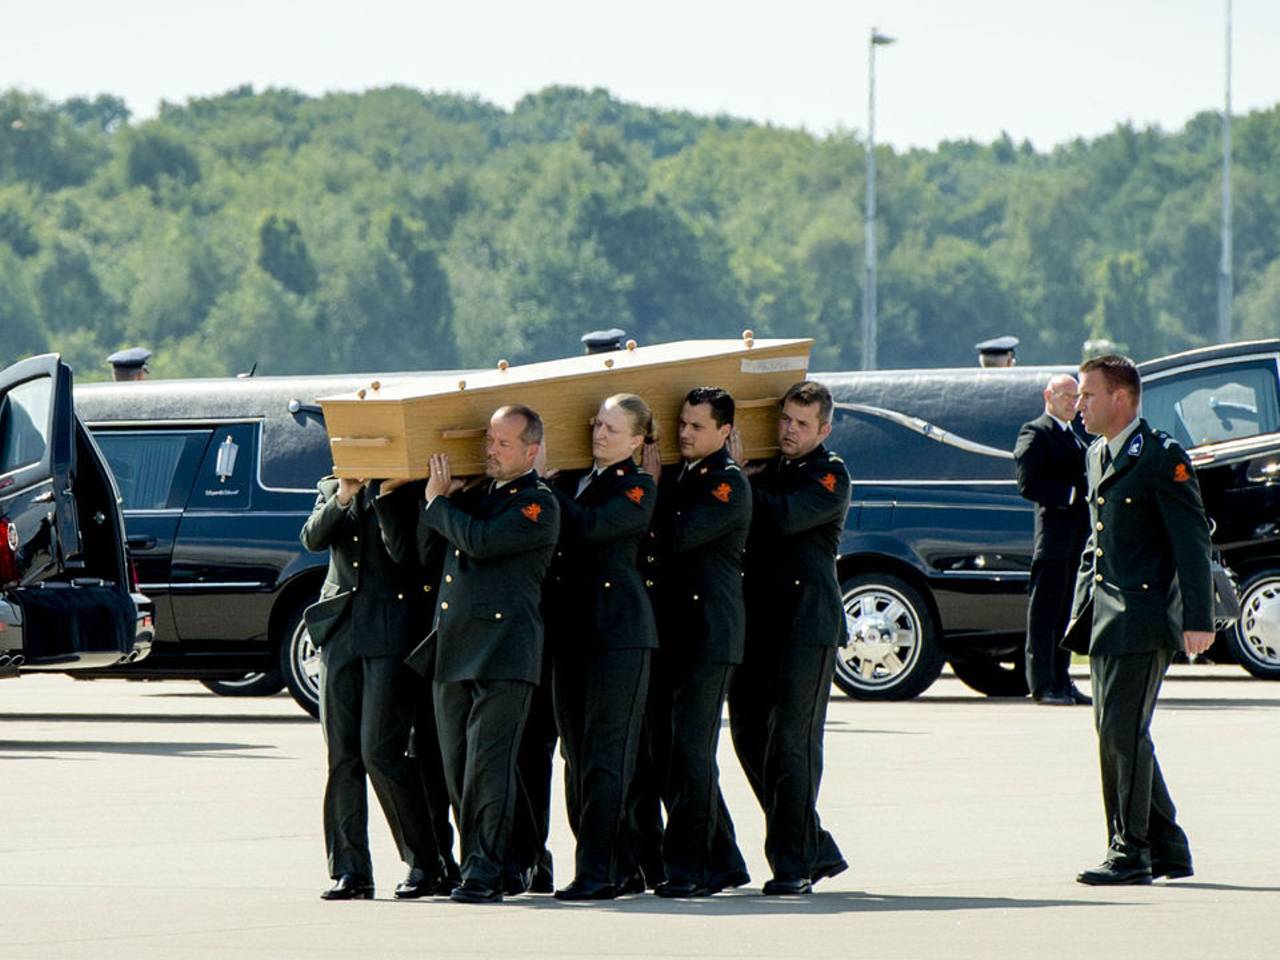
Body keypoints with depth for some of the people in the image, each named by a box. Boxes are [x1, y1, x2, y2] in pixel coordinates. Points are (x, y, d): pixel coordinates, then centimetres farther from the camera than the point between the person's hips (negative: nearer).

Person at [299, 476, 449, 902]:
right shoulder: (331, 489, 15)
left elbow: (408, 553, -5)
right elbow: (313, 538, -2)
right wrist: (342, 498, -14)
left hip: (390, 631, -5)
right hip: (340, 631, 5)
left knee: (380, 752, -10)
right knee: (341, 755, 2)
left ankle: (426, 863, 2)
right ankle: (350, 870, 6)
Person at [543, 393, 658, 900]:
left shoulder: (638, 488, -4)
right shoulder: (571, 480, 16)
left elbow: (590, 526, -18)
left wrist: (543, 485, -13)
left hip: (619, 632, -7)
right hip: (570, 629, 7)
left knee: (605, 754, -9)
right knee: (577, 750, 7)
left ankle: (597, 871, -11)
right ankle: (625, 867, 14)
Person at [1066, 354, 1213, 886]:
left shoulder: (1162, 458, -11)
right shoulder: (1099, 455, 16)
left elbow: (1192, 540, -13)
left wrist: (1198, 619, -17)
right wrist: (1082, 610, 19)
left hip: (1143, 617, -9)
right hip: (1105, 619, 9)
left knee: (1123, 733, -10)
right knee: (1115, 734, 10)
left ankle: (1130, 853, -4)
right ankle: (1167, 847, 19)